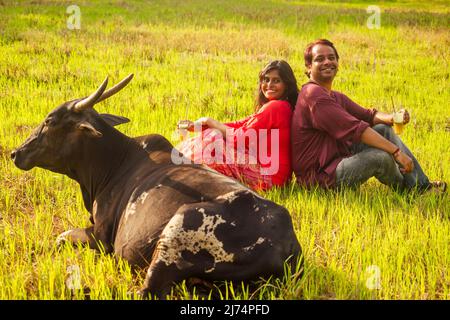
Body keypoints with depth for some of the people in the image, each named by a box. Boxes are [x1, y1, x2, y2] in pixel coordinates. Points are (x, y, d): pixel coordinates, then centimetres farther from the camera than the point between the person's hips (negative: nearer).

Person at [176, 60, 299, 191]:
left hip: (267, 178, -10)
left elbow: (240, 138, -15)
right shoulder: (284, 107, 15)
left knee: (211, 139, -8)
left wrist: (210, 121, -1)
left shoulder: (275, 107, -15)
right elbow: (241, 125, 13)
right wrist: (197, 125, 6)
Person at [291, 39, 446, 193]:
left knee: (384, 129, 11)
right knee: (381, 157, -25)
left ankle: (422, 186, 6)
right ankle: (405, 189, 8)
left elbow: (368, 115, 13)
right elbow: (355, 128, -24)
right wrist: (396, 151, -24)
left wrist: (391, 118, -11)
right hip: (320, 176, -11)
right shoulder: (313, 95, -19)